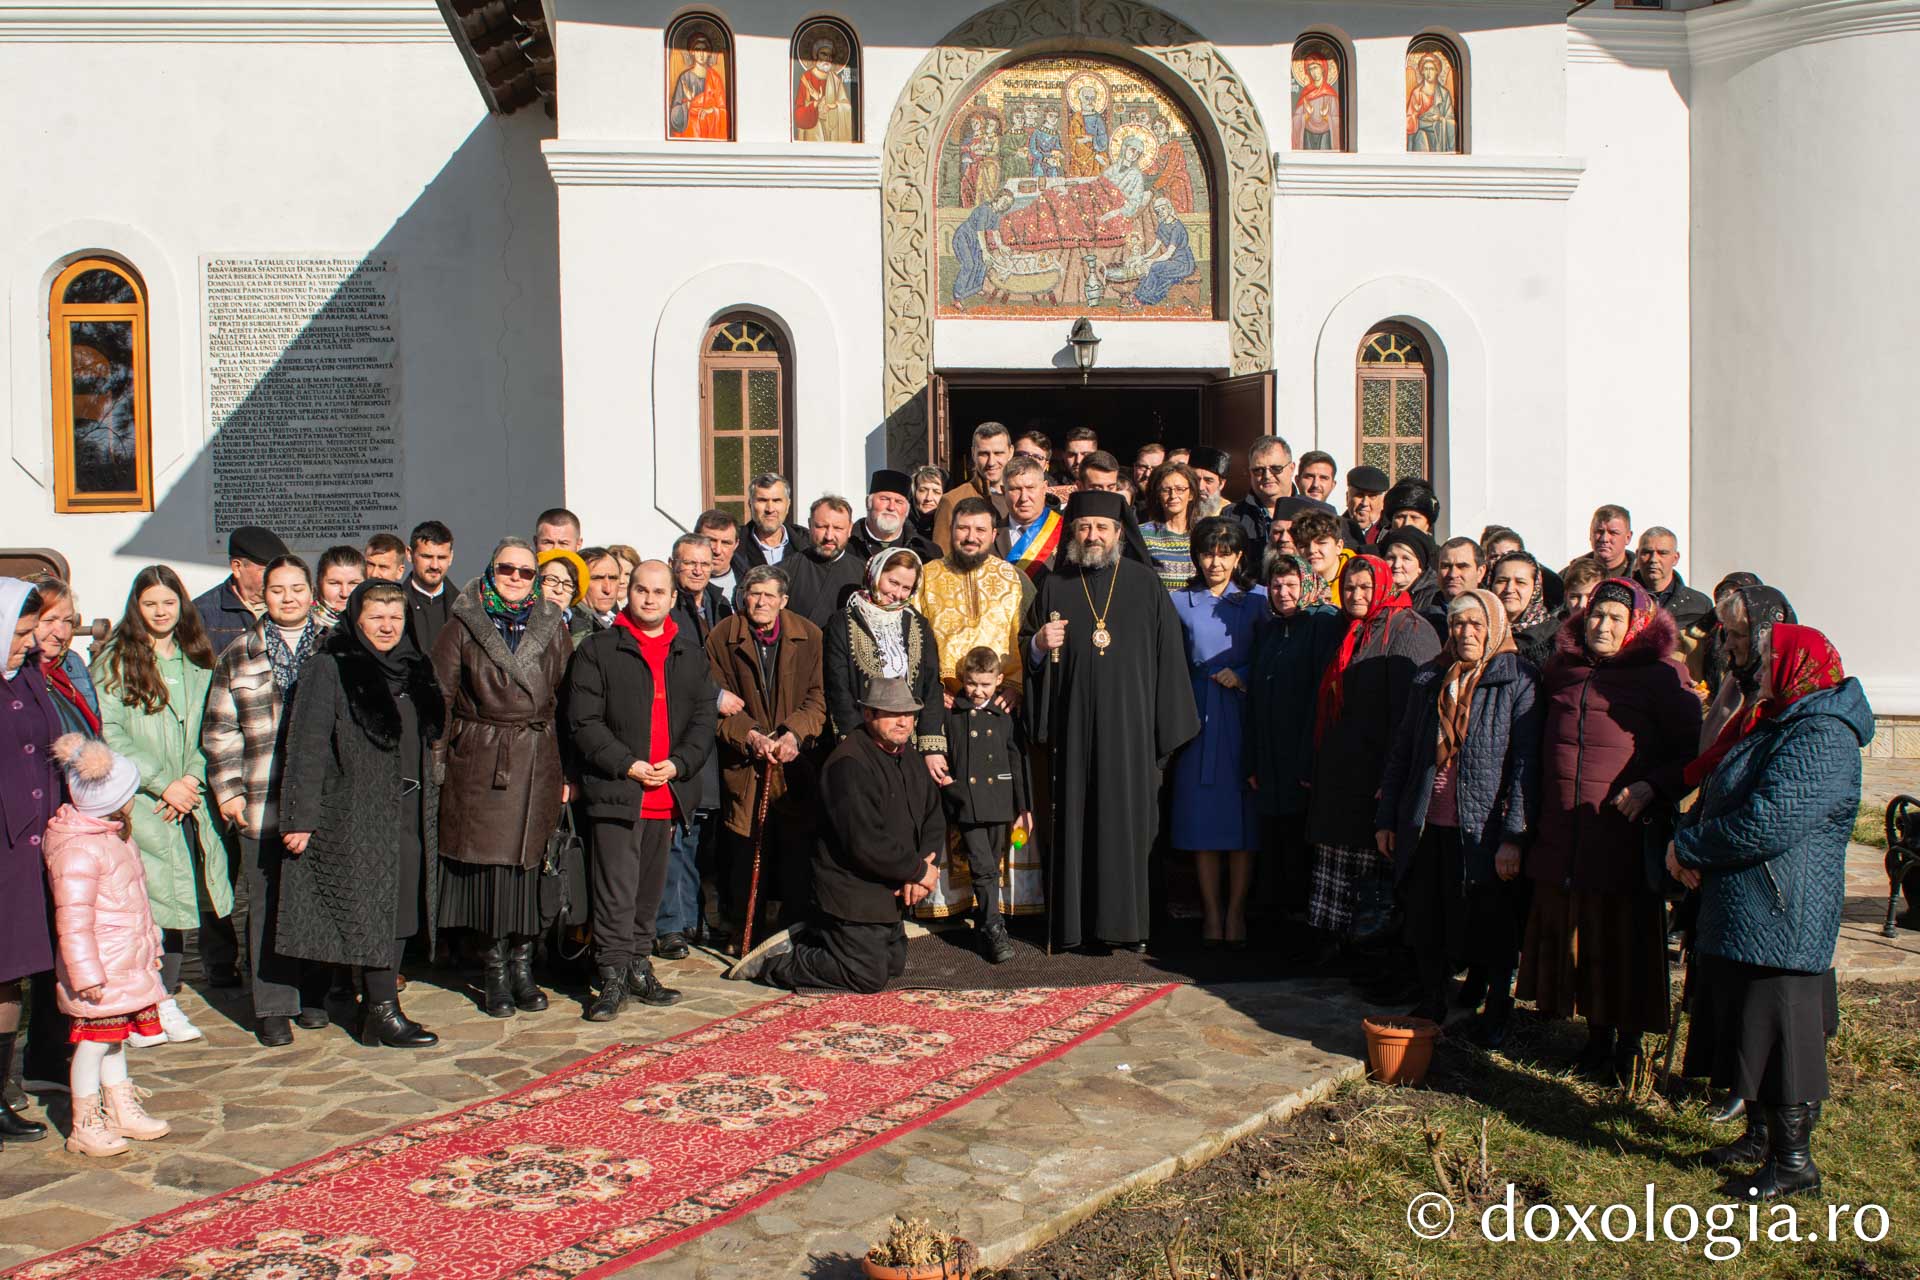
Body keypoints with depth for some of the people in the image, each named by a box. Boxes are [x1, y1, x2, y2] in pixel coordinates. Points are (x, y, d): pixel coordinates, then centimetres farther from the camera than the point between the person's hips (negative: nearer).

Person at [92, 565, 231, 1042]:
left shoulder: (199, 663, 14)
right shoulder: (115, 662, 1)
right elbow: (109, 734, -7)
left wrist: (191, 779, -6)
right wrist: (162, 784, -12)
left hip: (189, 801, 4)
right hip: (138, 805, -4)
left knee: (178, 895, 5)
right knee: (142, 900, -8)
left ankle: (166, 1001, 13)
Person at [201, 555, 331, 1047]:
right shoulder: (239, 656, 9)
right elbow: (219, 730, 8)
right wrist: (228, 790, 0)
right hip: (262, 804, 0)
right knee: (268, 904, 2)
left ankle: (314, 996, 20)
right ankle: (273, 1006, 10)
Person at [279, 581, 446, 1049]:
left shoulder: (414, 668, 13)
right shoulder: (329, 669, -6)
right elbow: (307, 745, -10)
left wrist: (429, 804, 15)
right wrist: (301, 817, -15)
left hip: (409, 812, 6)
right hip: (356, 812, -6)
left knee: (402, 908, 7)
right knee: (373, 906, -5)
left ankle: (378, 1005, 16)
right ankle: (383, 1011, 2)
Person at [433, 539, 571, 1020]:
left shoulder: (553, 628, 8)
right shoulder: (464, 626, 3)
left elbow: (569, 701, 7)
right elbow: (439, 696, 1)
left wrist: (569, 769, 2)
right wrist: (436, 763, -7)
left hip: (539, 762, 2)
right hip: (480, 761, -2)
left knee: (530, 862, 3)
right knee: (487, 860, -1)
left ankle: (522, 963, 14)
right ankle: (494, 967, 10)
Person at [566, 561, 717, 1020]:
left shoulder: (692, 656, 14)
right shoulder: (598, 651, 2)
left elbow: (703, 720, 9)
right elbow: (584, 721, -4)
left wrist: (678, 764, -7)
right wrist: (627, 765, -12)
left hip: (670, 793, 4)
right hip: (615, 790, -4)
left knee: (651, 887, 13)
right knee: (616, 889, -7)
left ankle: (638, 967, 24)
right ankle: (613, 977, -1)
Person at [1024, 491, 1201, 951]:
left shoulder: (1145, 584, 4)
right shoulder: (1056, 586, 8)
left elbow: (1168, 655, 3)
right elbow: (1026, 646, 15)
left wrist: (1168, 728, -1)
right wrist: (1040, 644, -10)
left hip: (1130, 721, -1)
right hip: (1074, 722, 1)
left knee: (1128, 817, 0)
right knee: (1075, 816, 2)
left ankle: (1127, 921, 8)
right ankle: (1074, 921, 9)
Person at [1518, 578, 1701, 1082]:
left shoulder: (1660, 678, -2)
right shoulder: (1560, 672, 12)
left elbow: (1694, 753, -3)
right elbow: (1544, 743, 24)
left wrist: (1650, 786, -18)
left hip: (1624, 836, -5)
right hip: (1562, 839, 5)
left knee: (1625, 941, 3)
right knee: (1577, 940, 11)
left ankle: (1630, 1043, 18)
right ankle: (1597, 1034, 26)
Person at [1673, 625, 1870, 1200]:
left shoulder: (1820, 740, -20)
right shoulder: (1773, 724, 14)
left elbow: (1767, 824, -28)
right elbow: (1715, 797, 18)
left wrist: (1688, 848, -15)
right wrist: (1687, 838, -2)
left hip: (1780, 921, -10)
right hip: (1738, 915, 10)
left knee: (1780, 1037, -2)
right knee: (1745, 1028, 19)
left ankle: (1794, 1162, 9)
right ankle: (1761, 1137, 32)